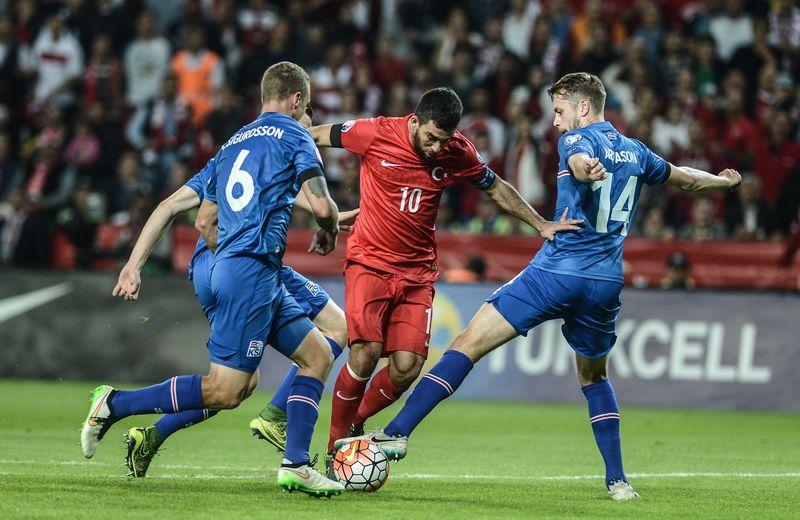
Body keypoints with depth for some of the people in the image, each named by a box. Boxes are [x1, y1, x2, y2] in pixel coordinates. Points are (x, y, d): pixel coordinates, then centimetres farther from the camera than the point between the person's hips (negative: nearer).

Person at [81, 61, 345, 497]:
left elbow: (204, 223, 21)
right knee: (224, 391, -10)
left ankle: (295, 464, 3)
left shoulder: (231, 144, 21)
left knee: (318, 355, 11)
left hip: (228, 264, 9)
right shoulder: (293, 135, -1)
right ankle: (115, 404, -7)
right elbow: (321, 205, -10)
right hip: (255, 269, -9)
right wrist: (328, 233, 12)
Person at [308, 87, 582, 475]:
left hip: (417, 273, 3)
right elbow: (312, 137, 1)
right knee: (365, 355, -20)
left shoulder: (457, 153, -3)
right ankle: (336, 449, -2)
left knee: (407, 368, -11)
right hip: (369, 263, -3)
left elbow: (496, 188, 14)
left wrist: (541, 225, 9)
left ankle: (356, 423, 17)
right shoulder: (375, 135, -12)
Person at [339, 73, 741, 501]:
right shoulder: (635, 151, 19)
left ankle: (398, 432, -17)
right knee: (593, 377, 26)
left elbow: (581, 160, -26)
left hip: (556, 273, -6)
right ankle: (617, 479, 17)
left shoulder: (578, 139, -1)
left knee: (468, 344, -8)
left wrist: (583, 168, -51)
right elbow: (683, 177, 36)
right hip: (606, 284, 6)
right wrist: (724, 181, 57)